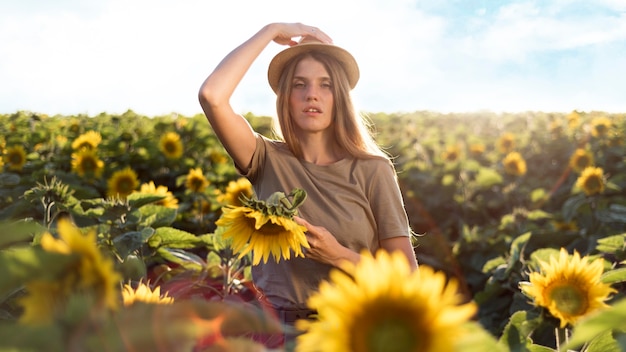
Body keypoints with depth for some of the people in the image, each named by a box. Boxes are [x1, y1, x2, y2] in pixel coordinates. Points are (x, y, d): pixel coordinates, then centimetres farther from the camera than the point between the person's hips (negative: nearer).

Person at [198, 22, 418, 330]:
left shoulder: (373, 171, 1)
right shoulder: (269, 160, 5)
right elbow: (212, 96, -11)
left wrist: (339, 256, -13)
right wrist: (272, 31, -2)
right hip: (274, 325, 0)